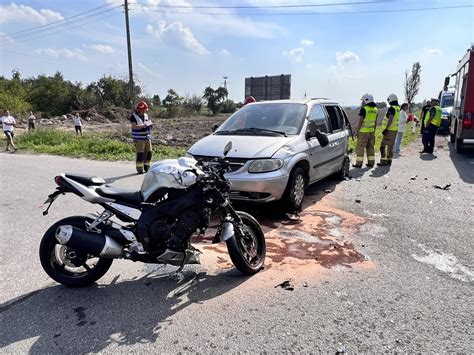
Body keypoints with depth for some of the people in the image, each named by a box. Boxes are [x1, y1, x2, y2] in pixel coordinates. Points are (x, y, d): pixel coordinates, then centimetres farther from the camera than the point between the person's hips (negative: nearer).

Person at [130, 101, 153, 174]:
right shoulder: (134, 116, -6)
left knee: (148, 153, 7)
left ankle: (147, 167, 18)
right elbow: (134, 126, -17)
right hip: (139, 139, -7)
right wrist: (143, 126, -26)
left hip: (147, 137, 7)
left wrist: (150, 125, 0)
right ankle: (139, 168, 2)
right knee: (140, 154, -6)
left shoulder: (145, 115, 14)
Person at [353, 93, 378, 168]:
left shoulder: (364, 109, -14)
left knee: (360, 147, -1)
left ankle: (359, 163, 0)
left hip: (363, 131, -7)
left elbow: (360, 121, -16)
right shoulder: (375, 109, 9)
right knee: (370, 147, 12)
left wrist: (357, 131, -10)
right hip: (371, 131, 7)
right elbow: (375, 122, 13)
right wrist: (374, 131, 20)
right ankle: (371, 163, 14)